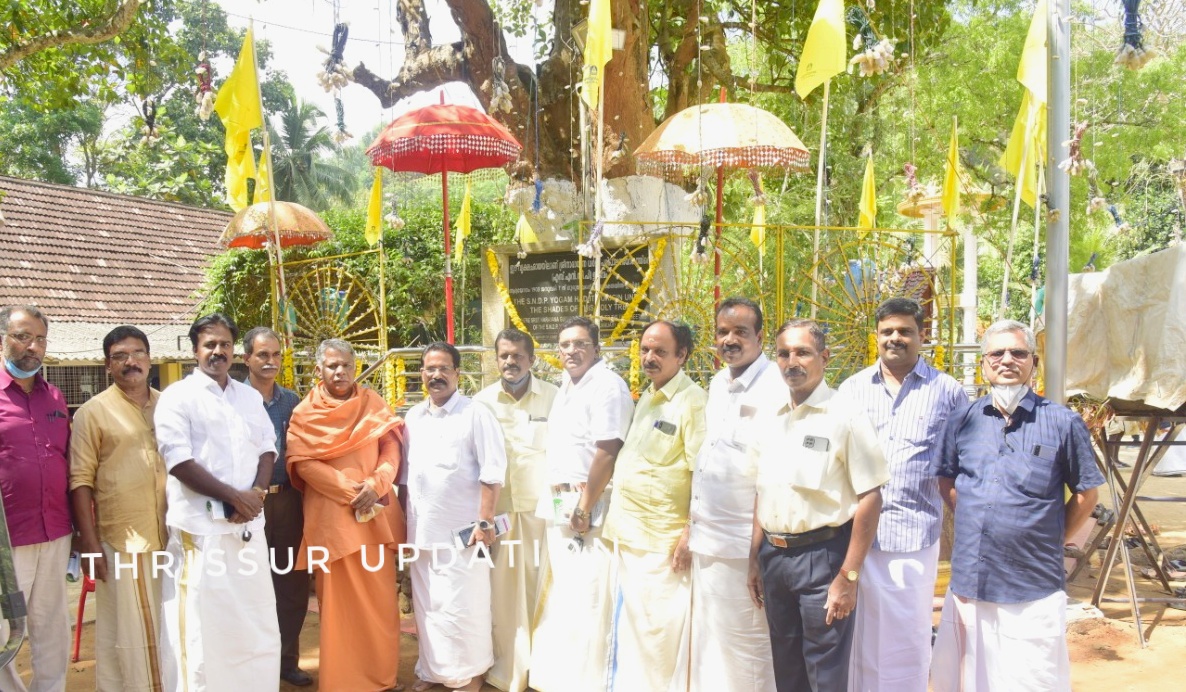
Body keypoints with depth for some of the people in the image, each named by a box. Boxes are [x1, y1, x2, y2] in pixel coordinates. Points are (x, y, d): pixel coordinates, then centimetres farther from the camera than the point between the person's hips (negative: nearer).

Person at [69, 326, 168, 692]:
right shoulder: (93, 411, -3)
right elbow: (81, 480, -6)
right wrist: (90, 542, -11)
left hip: (172, 536, 4)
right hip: (121, 540, -4)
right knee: (127, 631, 4)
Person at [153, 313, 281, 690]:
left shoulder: (250, 397, 14)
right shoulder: (177, 397, -4)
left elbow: (267, 449, 13)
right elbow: (179, 461, -12)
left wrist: (256, 493, -6)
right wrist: (233, 496, -14)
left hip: (248, 523, 6)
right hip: (201, 526, -5)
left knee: (256, 619, 12)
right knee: (202, 624, 0)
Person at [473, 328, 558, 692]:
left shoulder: (554, 397, 0)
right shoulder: (482, 401, 5)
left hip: (540, 508, -1)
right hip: (497, 509, 2)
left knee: (539, 588, 3)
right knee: (500, 589, 4)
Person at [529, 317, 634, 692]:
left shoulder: (607, 385, -13)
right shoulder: (566, 386, 16)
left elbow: (607, 451, -21)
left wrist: (584, 507, -20)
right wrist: (557, 501, 14)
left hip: (588, 509, -9)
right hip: (559, 507, 10)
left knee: (586, 601, -5)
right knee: (560, 598, 17)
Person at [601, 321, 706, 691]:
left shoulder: (693, 402, -13)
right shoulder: (646, 398, 14)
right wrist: (618, 521, 17)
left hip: (662, 543, -8)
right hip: (628, 536, 8)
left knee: (656, 634, 0)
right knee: (625, 629, 17)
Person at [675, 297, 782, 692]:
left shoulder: (774, 390, -15)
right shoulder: (717, 385, 11)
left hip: (741, 544, -8)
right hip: (706, 541, 8)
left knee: (744, 644, 3)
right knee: (706, 636, 18)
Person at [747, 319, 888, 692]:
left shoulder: (846, 418, -10)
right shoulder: (771, 422, 9)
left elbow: (870, 498, -14)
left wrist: (848, 576, -17)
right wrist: (755, 560, 14)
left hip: (821, 556, -6)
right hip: (774, 557, 6)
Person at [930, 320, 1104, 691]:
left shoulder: (1063, 423, -5)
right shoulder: (963, 419, 5)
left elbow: (1086, 494, 3)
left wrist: (1048, 542, 2)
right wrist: (974, 522, 7)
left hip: (1034, 592, -3)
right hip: (968, 585, 3)